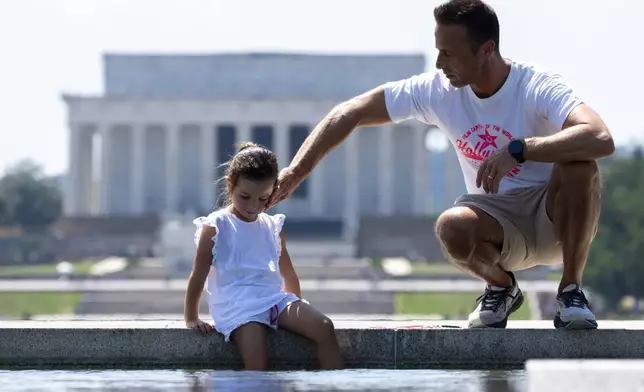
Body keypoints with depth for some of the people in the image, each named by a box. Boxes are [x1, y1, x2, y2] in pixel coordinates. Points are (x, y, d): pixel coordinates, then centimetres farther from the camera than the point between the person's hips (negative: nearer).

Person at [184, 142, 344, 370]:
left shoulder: (273, 228, 18)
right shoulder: (214, 227, 2)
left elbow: (288, 274, 28)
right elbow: (198, 276, 4)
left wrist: (298, 310, 30)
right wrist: (191, 319, 5)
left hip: (275, 298, 5)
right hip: (237, 305, -5)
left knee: (324, 328, -20)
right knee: (257, 363, -32)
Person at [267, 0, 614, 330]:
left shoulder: (537, 88, -21)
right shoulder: (437, 90, -8)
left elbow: (601, 140, -39)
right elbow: (348, 115, -3)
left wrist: (518, 150, -45)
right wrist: (293, 175, -11)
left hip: (556, 218, -2)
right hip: (499, 224, 2)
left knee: (579, 163, -34)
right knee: (452, 228, -33)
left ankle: (570, 291, -15)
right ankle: (501, 288, 2)